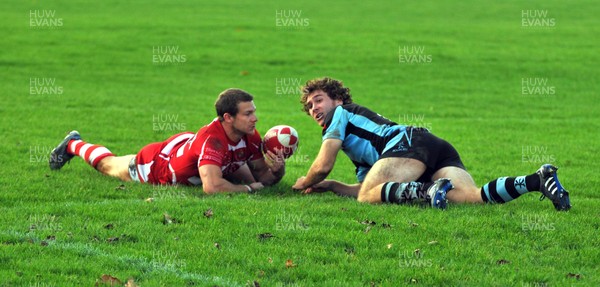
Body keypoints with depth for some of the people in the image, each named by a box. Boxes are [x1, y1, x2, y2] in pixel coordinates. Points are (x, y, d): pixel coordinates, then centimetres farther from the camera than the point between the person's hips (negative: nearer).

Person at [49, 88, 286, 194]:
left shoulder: (250, 136, -27)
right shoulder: (211, 138, -47)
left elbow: (261, 176, -16)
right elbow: (212, 186, -57)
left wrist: (276, 170, -38)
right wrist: (249, 189, -45)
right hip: (153, 166, -6)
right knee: (109, 164, 24)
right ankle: (73, 145, 56)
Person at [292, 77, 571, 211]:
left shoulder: (341, 114, 17)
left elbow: (323, 166, 8)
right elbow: (363, 188, 38)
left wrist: (304, 183, 28)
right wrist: (330, 185, 44)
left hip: (409, 143, -7)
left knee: (368, 197, -16)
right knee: (471, 196, -19)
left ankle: (424, 190, -36)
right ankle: (538, 179, -35)